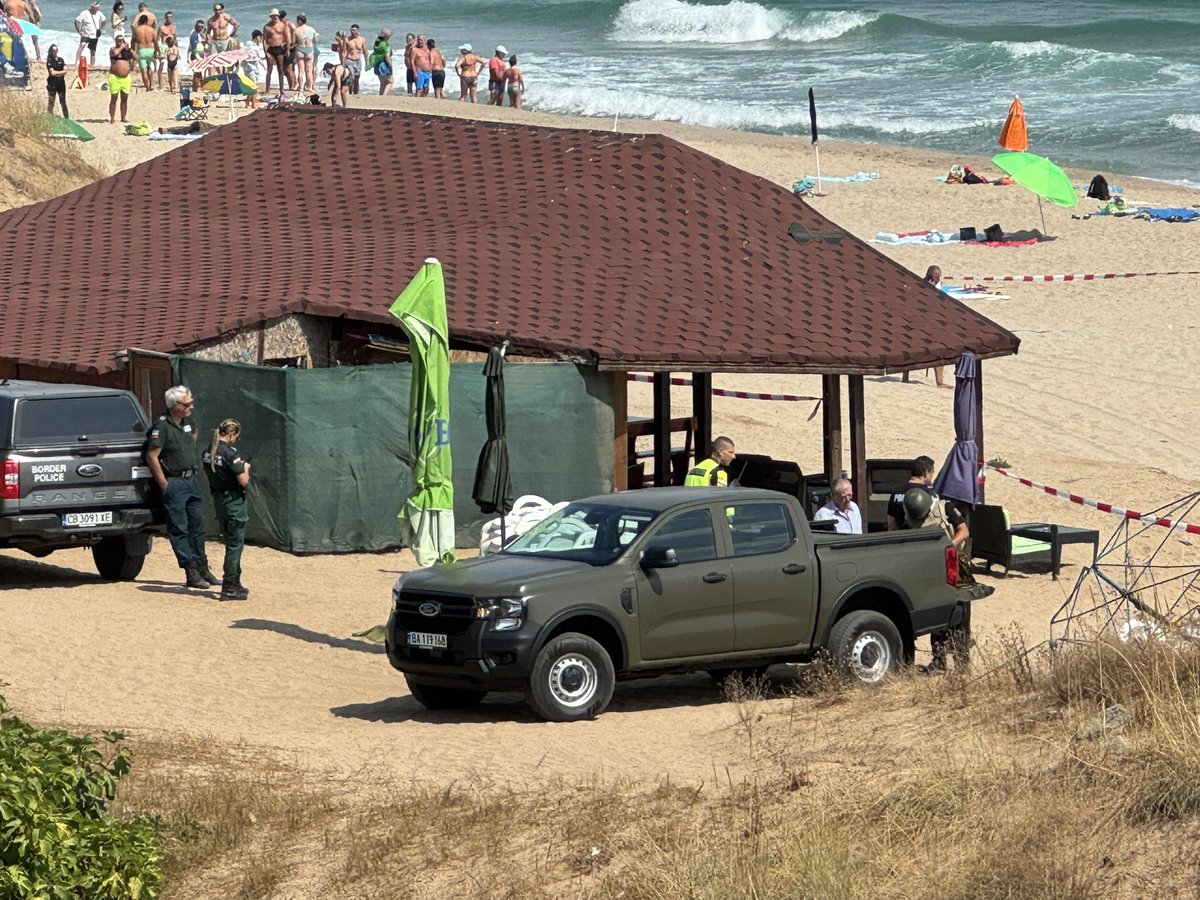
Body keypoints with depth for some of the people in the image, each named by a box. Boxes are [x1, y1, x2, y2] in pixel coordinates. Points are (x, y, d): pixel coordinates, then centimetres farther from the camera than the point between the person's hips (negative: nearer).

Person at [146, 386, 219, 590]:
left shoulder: (187, 422, 7)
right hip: (174, 482, -8)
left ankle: (202, 569, 20)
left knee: (197, 526, 12)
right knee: (179, 529, -3)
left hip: (191, 480, 8)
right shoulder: (162, 426, -17)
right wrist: (164, 485, -16)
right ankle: (192, 573, -2)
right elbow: (152, 456, -18)